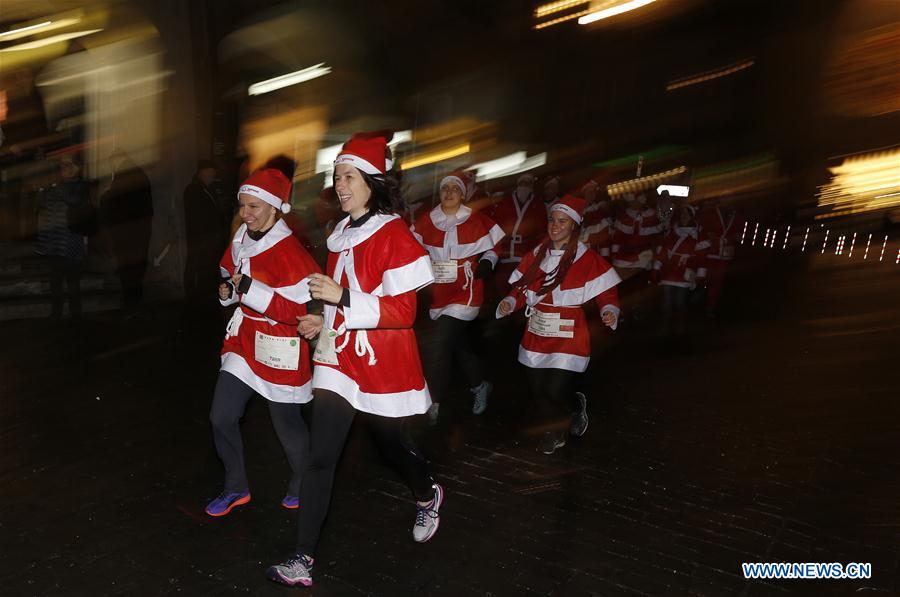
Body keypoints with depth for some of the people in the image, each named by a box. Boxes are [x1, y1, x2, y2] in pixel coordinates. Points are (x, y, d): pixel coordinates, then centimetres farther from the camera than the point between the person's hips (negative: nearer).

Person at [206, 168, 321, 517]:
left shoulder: (289, 252, -22)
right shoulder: (241, 240, 2)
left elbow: (300, 309, -27)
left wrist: (248, 289, -28)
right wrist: (227, 290, -1)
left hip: (279, 349, -7)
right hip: (243, 341, 7)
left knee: (287, 424, 10)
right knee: (222, 417, 6)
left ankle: (302, 485, 37)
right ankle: (236, 488, 28)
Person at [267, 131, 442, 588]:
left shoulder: (394, 235, -14)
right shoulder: (341, 235, 9)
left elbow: (402, 310, -20)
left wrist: (342, 298, -27)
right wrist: (323, 319, 6)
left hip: (382, 364, -5)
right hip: (339, 357, 6)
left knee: (391, 442, 16)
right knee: (320, 456, -1)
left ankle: (427, 496, 49)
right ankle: (303, 559, 8)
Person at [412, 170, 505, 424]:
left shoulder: (476, 222, -4)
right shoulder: (426, 221, 4)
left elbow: (491, 250, 6)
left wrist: (486, 264, -13)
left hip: (464, 292, -5)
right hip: (438, 295, 5)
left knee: (441, 346, -13)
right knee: (458, 344, 15)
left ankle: (432, 405, -3)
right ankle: (480, 386, 39)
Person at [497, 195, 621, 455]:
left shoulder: (588, 259, -7)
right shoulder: (536, 255, 6)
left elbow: (607, 294, -6)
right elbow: (522, 290, 13)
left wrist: (609, 311, -25)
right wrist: (510, 302, -6)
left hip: (568, 338, -4)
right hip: (536, 336, 5)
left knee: (557, 392, -10)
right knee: (540, 391, 10)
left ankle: (576, 404, 26)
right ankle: (552, 433, 34)